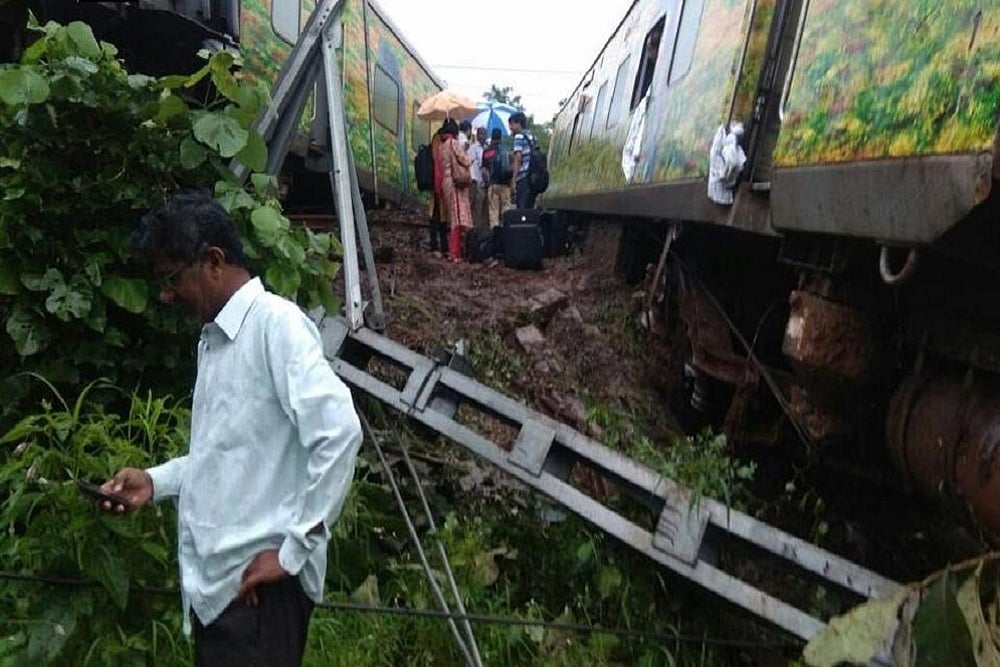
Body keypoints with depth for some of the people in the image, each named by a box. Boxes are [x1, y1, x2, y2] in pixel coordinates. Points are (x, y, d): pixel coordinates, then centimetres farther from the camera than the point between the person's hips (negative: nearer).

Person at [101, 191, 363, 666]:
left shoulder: (275, 323, -14)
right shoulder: (214, 338, 14)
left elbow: (339, 433, -24)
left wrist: (293, 550, -19)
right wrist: (156, 481, 8)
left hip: (257, 583, -8)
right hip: (215, 579, 8)